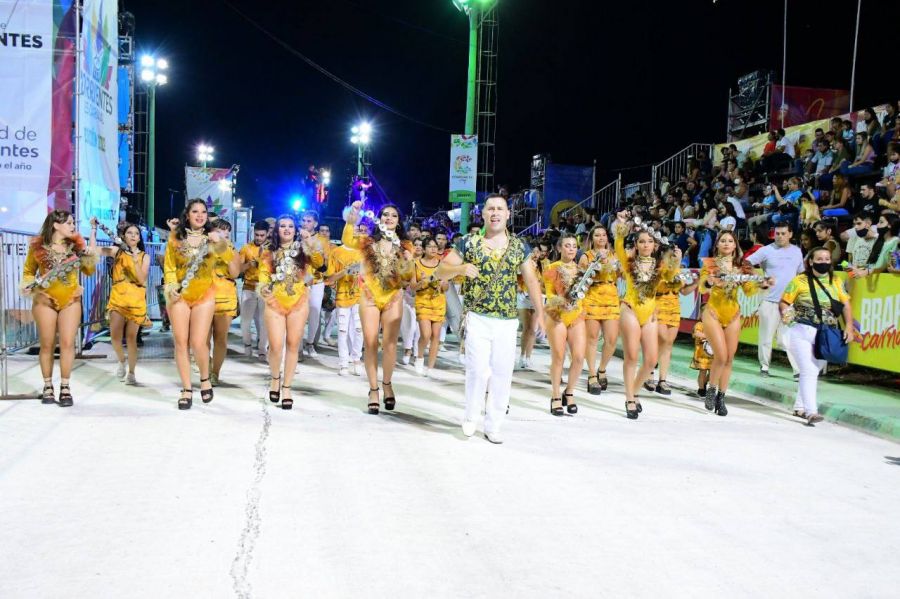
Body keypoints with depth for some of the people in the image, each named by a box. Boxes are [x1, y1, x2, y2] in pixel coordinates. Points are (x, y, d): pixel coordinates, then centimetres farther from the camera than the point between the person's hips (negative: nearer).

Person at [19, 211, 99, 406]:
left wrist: (92, 239, -4)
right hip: (45, 301, -1)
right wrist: (28, 287, -10)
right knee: (47, 344, 4)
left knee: (67, 343, -6)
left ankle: (65, 388, 1)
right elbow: (28, 272, 10)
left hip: (70, 301, 1)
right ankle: (48, 387, 14)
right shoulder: (38, 246, 0)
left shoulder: (76, 245, 4)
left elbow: (90, 270, 6)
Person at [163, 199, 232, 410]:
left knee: (198, 343, -6)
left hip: (204, 295, -1)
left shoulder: (211, 237, -1)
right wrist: (171, 287, -11)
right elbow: (169, 266, 5)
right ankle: (187, 390, 11)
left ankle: (205, 379, 22)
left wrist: (221, 243, -38)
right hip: (179, 295, 1)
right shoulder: (175, 237, 2)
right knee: (181, 342, 2)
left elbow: (228, 258, -18)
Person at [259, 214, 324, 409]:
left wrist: (310, 240, -17)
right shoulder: (270, 253, 10)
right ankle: (275, 378, 20)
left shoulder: (303, 249, 7)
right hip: (275, 303, 0)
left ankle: (287, 387, 12)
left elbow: (319, 261, -10)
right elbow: (264, 276, 2)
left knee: (293, 345, 3)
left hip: (298, 303, 0)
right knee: (276, 346, -8)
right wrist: (264, 290, -17)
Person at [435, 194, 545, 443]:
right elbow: (440, 271, -1)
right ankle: (470, 416, 14)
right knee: (478, 370, -10)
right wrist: (461, 268, -22)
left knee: (502, 374, 4)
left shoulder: (518, 246, 7)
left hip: (507, 321, 3)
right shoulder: (469, 242, 1)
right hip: (477, 318, -2)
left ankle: (494, 425, 16)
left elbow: (531, 280, 11)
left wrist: (539, 311, 2)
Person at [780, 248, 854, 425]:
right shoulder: (800, 281, -4)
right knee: (808, 371, -11)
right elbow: (784, 302, -4)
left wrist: (849, 327, -3)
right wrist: (786, 312, -25)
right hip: (802, 332, -5)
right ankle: (811, 411, -11)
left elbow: (846, 304, 8)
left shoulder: (836, 282, 8)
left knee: (813, 371, 13)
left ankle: (799, 407, 27)